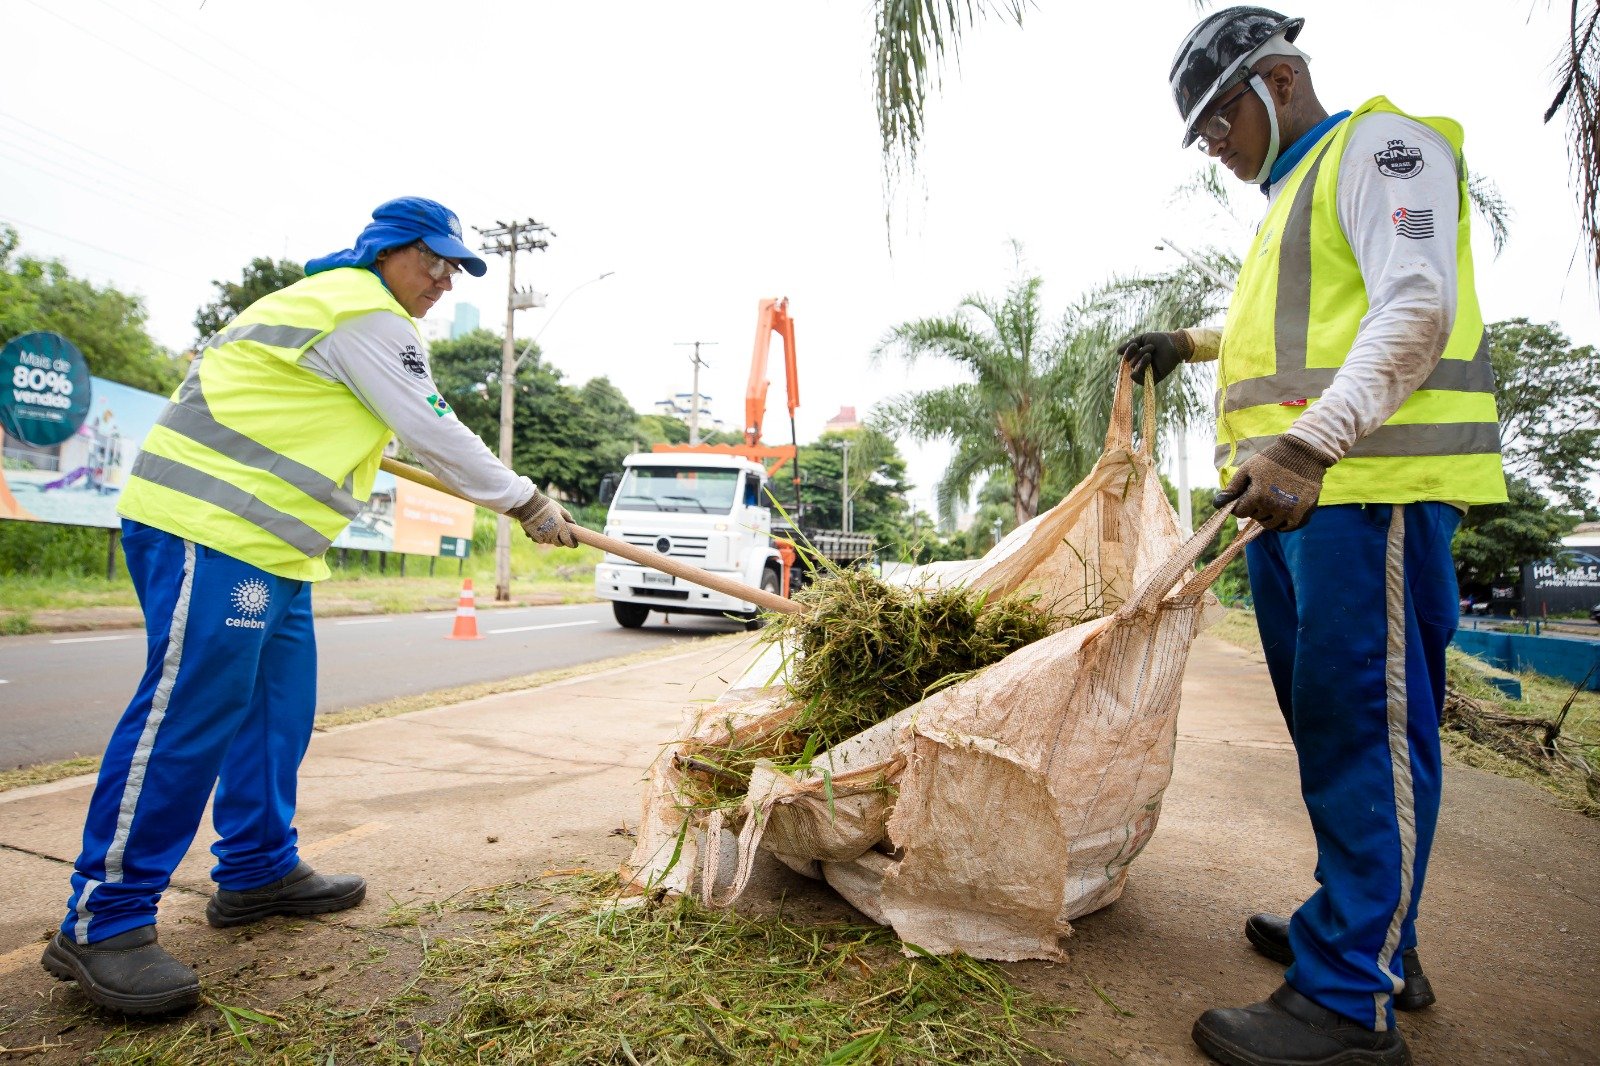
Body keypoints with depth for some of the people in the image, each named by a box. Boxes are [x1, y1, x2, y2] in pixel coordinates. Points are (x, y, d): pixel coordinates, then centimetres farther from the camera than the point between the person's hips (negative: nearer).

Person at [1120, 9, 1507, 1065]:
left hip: (1370, 488, -9)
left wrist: (1311, 441, -31)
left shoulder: (1382, 145, 0)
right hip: (1296, 494, 10)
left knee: (1363, 729, -9)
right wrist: (1190, 342, 47)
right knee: (1329, 723, 12)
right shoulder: (1293, 198, 28)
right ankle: (1371, 936, 24)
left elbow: (1416, 311, -17)